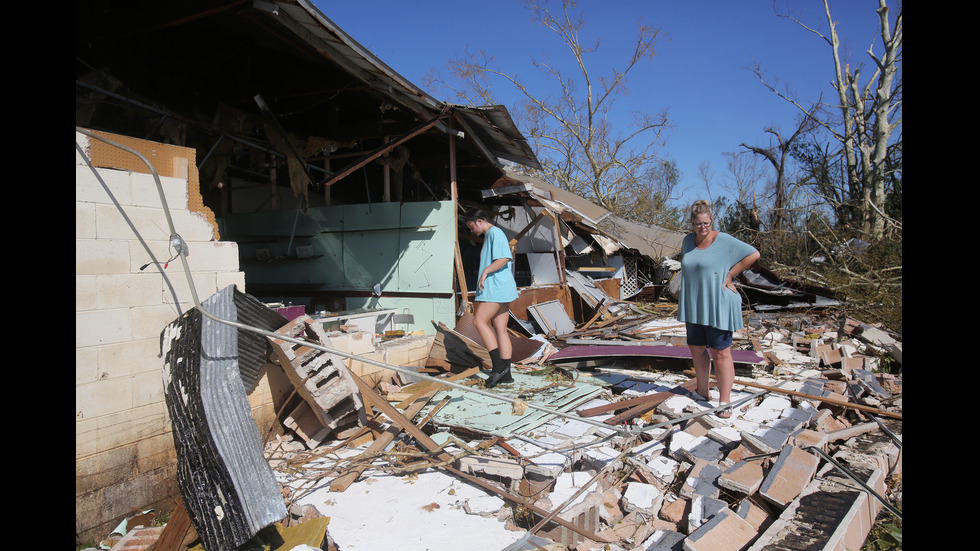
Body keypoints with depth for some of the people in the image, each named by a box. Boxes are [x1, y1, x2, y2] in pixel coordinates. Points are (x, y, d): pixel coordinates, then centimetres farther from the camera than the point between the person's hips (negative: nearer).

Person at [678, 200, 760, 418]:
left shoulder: (724, 241, -11)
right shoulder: (688, 240, 7)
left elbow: (753, 254, -11)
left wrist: (729, 275, -11)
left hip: (717, 306, -7)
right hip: (694, 306, 7)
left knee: (720, 352, -3)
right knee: (696, 349, 14)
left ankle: (724, 402, 3)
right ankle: (703, 393, 29)